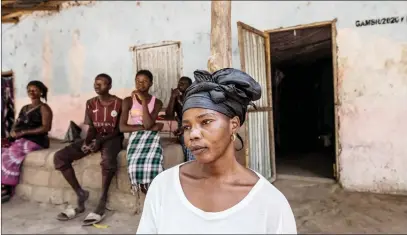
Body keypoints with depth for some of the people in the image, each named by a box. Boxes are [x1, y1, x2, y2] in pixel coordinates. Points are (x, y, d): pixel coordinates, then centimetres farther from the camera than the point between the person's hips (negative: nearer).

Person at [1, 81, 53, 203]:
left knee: (10, 155, -25)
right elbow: (16, 124, 17)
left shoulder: (43, 108, 0)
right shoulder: (24, 108, 23)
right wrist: (13, 132, -7)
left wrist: (24, 132, -16)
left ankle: (7, 189, -19)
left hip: (34, 141, -7)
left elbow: (46, 127, -13)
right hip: (18, 140, 7)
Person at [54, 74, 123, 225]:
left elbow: (119, 129, -7)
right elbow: (91, 128, 7)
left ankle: (102, 204, -26)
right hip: (95, 138, 6)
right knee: (59, 157, -14)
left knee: (108, 159, -41)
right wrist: (86, 141, -14)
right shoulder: (90, 103, 9)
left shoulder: (119, 103, -6)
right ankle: (81, 195, -7)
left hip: (112, 138, -5)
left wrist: (101, 141, -21)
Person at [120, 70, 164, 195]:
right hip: (135, 137, 0)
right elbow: (122, 127, -5)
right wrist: (149, 127, -9)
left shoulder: (157, 102, 6)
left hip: (151, 136, 0)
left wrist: (144, 101, -13)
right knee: (135, 164, -30)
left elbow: (148, 124, -10)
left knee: (151, 163, -31)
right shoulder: (128, 101, 6)